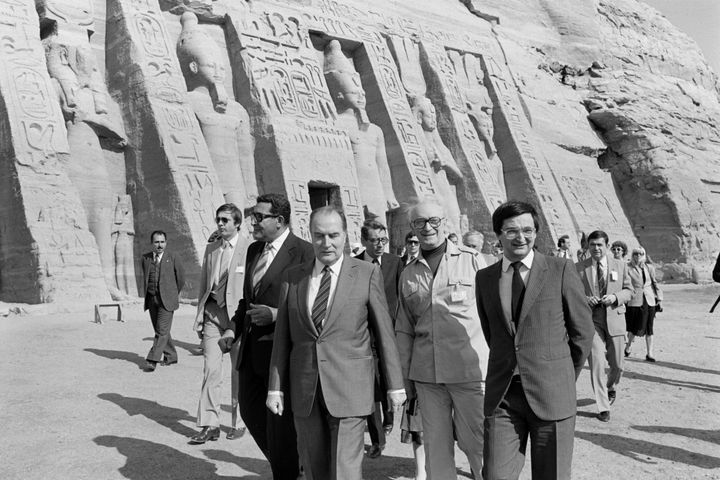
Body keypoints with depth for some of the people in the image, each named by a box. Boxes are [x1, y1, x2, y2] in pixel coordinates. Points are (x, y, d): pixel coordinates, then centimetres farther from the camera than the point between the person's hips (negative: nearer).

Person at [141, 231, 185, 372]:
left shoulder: (172, 259, -5)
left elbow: (181, 278, 6)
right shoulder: (145, 258, 6)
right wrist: (148, 293, 15)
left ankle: (152, 359, -8)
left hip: (166, 299, -4)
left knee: (162, 330, -10)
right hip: (151, 299, 4)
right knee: (159, 330, 11)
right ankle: (171, 356, 24)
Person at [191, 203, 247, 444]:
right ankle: (209, 425, 4)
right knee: (211, 369, -1)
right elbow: (203, 284, 16)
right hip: (213, 313, 4)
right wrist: (199, 317, 12)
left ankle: (238, 422, 22)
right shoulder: (211, 248, 11)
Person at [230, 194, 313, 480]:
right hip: (252, 349, 8)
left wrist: (276, 315, -24)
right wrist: (235, 327, 8)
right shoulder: (254, 250, 11)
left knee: (280, 421, 3)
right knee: (250, 410, 19)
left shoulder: (304, 253, -14)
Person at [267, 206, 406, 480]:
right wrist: (275, 387, 5)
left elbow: (384, 332, 1)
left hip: (350, 389, -3)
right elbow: (283, 337, 8)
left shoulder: (367, 274, -2)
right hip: (304, 392, 3)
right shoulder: (293, 277, 6)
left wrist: (395, 385, 2)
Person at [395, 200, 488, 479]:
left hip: (471, 370, -3)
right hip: (426, 373, 3)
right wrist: (404, 378, 11)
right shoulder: (408, 274, 12)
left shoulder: (472, 260, 1)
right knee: (435, 445, 9)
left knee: (476, 441, 0)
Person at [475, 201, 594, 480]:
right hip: (501, 397, 2)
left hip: (551, 396, -2)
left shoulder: (560, 270, -3)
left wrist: (565, 380, 10)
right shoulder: (484, 278, 6)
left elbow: (582, 331, 4)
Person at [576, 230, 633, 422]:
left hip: (614, 319, 2)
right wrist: (584, 299, -15)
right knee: (596, 363, -8)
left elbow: (629, 290, 9)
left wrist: (615, 297, -11)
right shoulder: (579, 268, 1)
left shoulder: (620, 266, 6)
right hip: (591, 320, -2)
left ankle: (611, 387, 43)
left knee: (617, 364, 10)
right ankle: (603, 407, 1)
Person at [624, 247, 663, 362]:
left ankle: (649, 353, 14)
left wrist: (659, 299, 11)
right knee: (635, 327, 0)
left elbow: (655, 283, 13)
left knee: (649, 328, 5)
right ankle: (628, 347, 23)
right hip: (635, 301, -3)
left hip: (649, 301, 3)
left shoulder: (649, 268, 8)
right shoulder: (629, 269, -2)